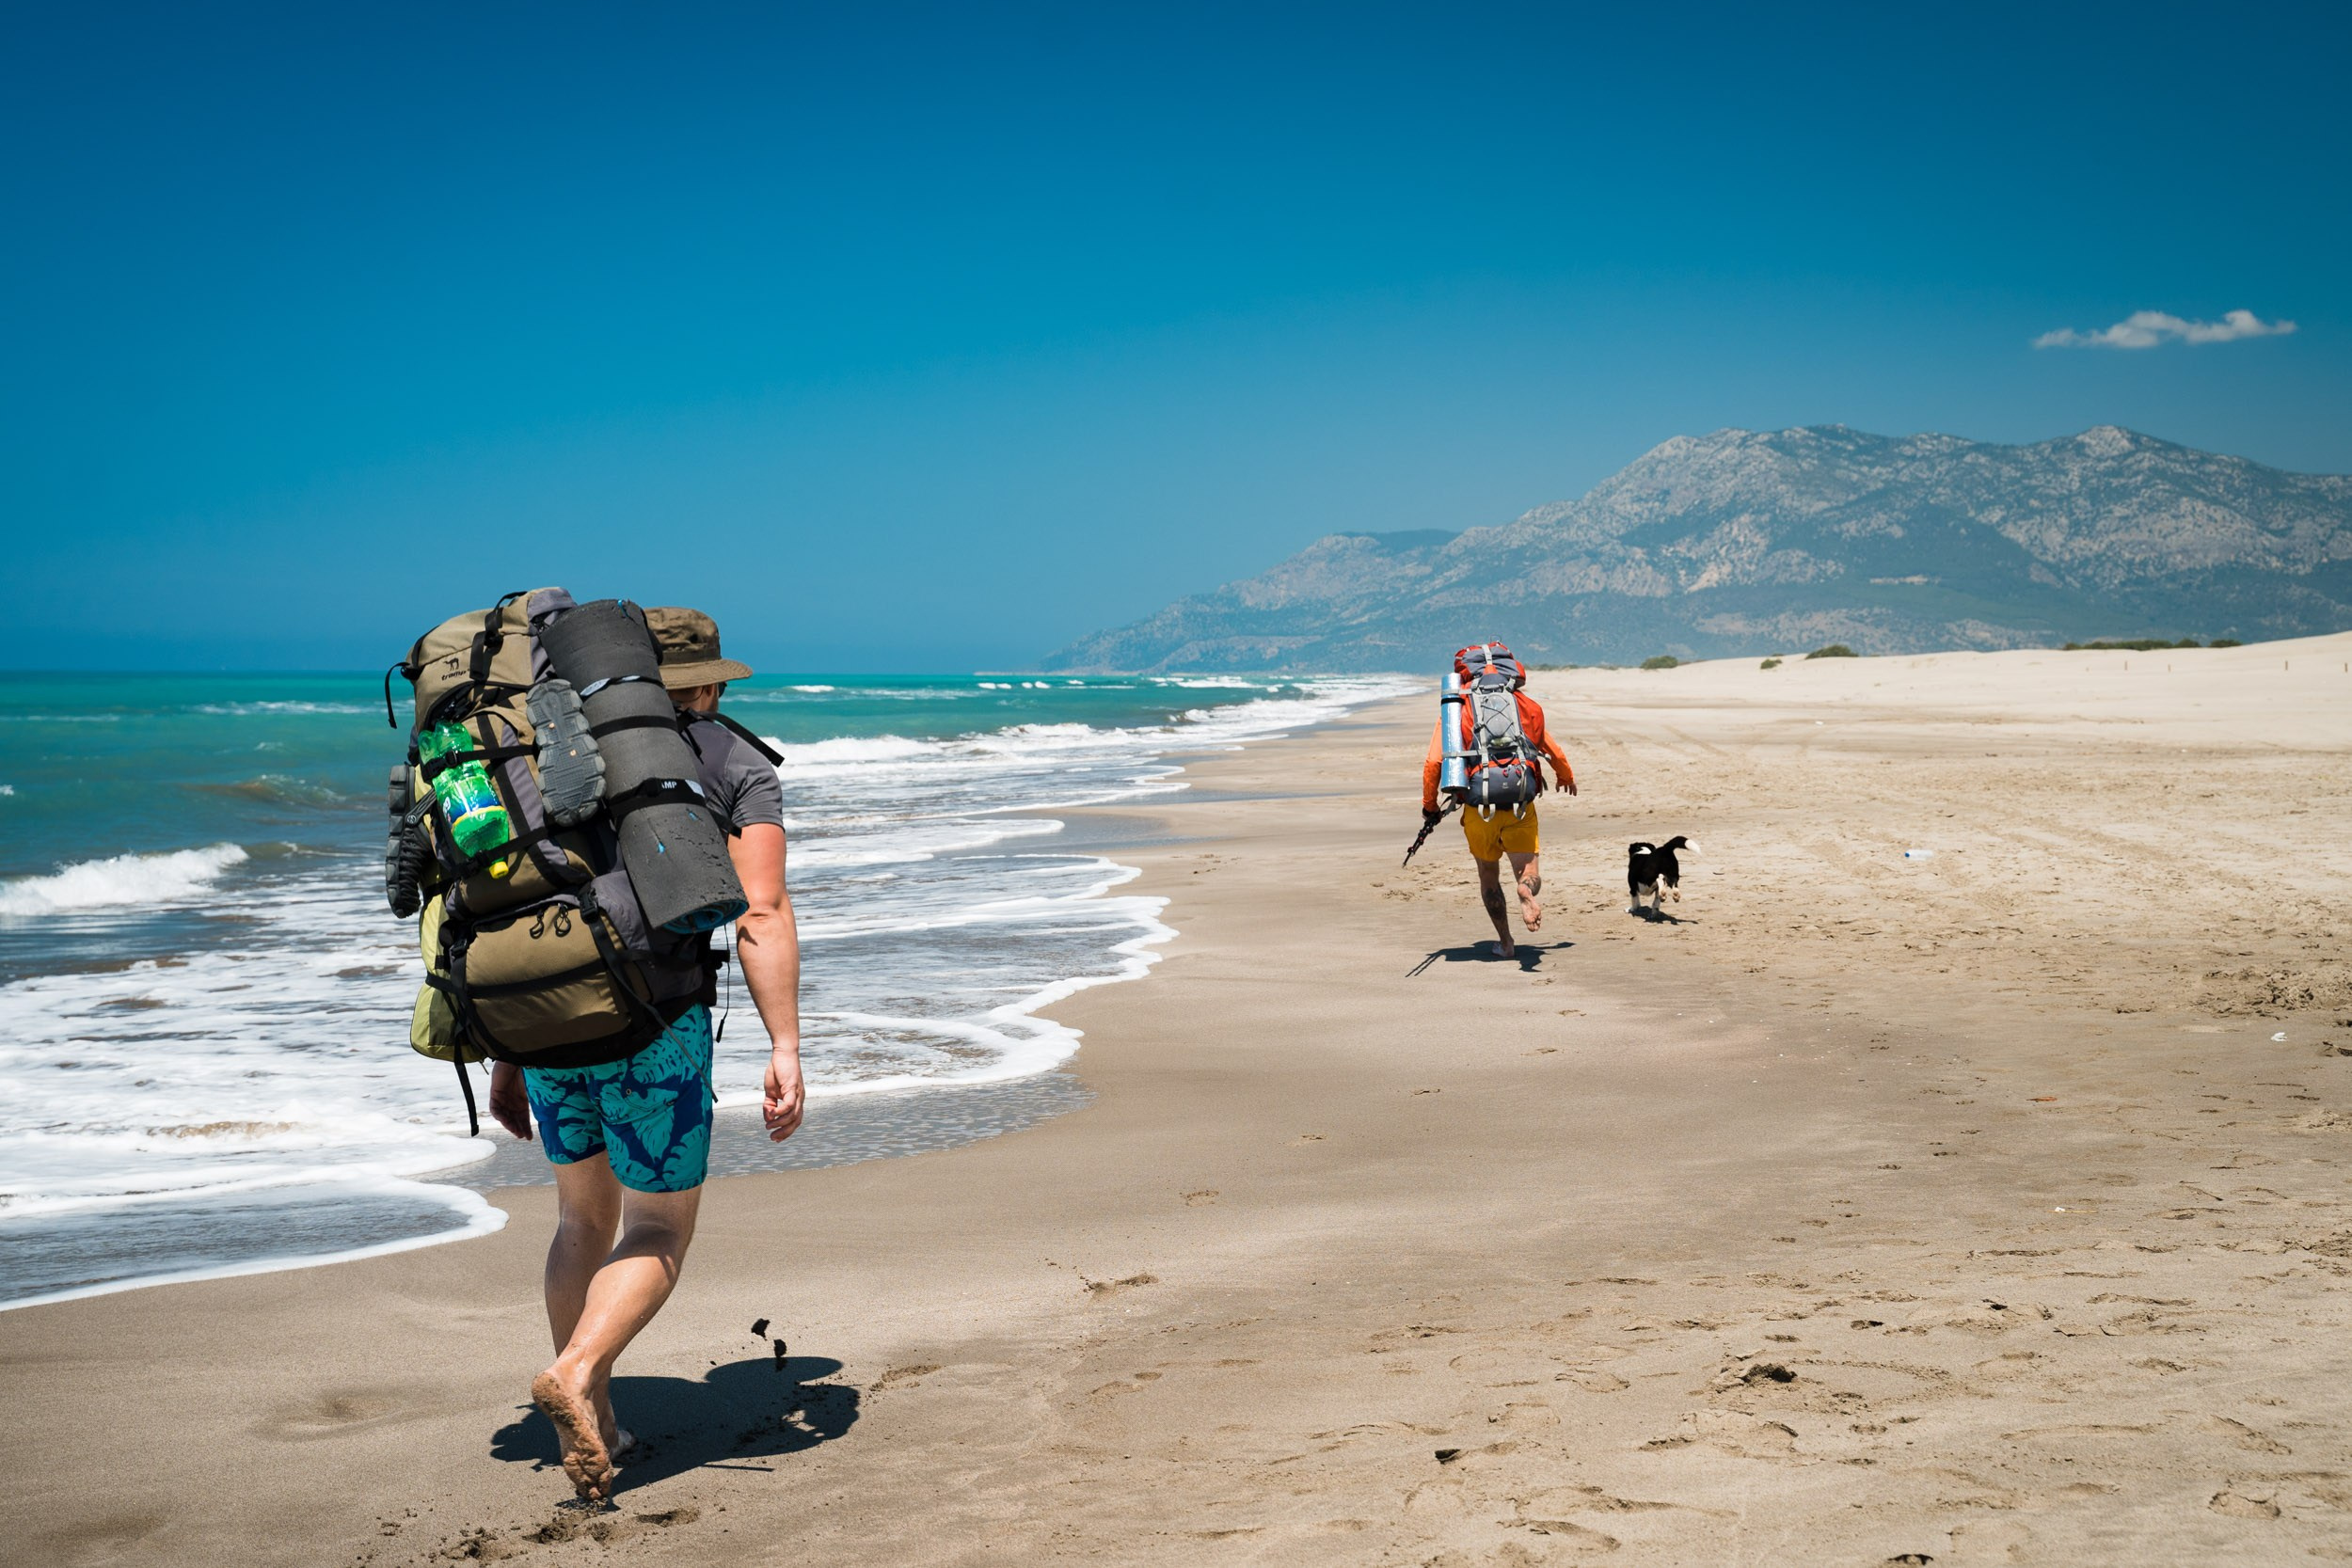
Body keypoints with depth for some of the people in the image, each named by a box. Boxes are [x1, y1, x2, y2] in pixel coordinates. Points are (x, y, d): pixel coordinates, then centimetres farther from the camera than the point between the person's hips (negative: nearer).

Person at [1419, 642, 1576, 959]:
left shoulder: (1457, 706, 5)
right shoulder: (1528, 706, 11)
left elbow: (1434, 762, -2)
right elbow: (1555, 753, 26)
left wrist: (1429, 806, 12)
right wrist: (1567, 776, 47)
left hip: (1478, 810, 0)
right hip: (1520, 808, 0)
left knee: (1489, 878, 19)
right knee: (1530, 876, 2)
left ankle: (1505, 942, 20)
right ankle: (1527, 891, -32)